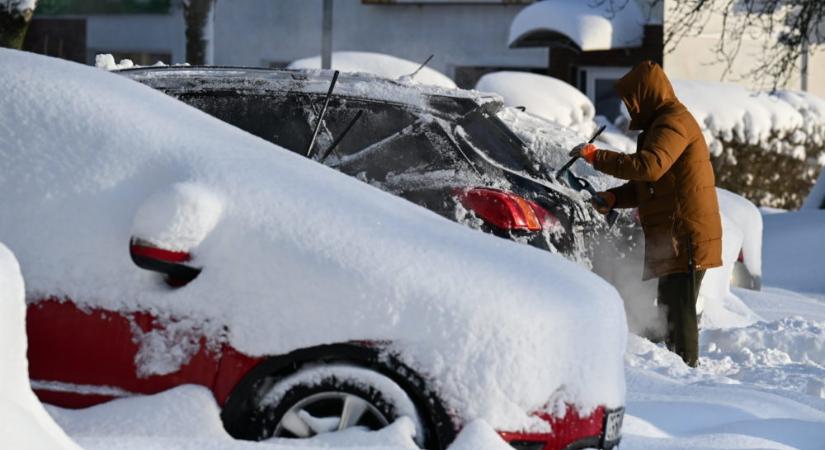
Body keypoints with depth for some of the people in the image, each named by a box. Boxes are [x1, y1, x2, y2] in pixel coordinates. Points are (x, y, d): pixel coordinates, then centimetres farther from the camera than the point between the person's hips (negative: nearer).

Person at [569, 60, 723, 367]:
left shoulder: (673, 123, -12)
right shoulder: (662, 124, 23)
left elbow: (648, 167, -28)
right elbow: (648, 185, 25)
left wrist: (597, 157, -22)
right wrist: (612, 198, 9)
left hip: (685, 236, -11)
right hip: (673, 237, 11)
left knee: (679, 309, -11)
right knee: (669, 308, 16)